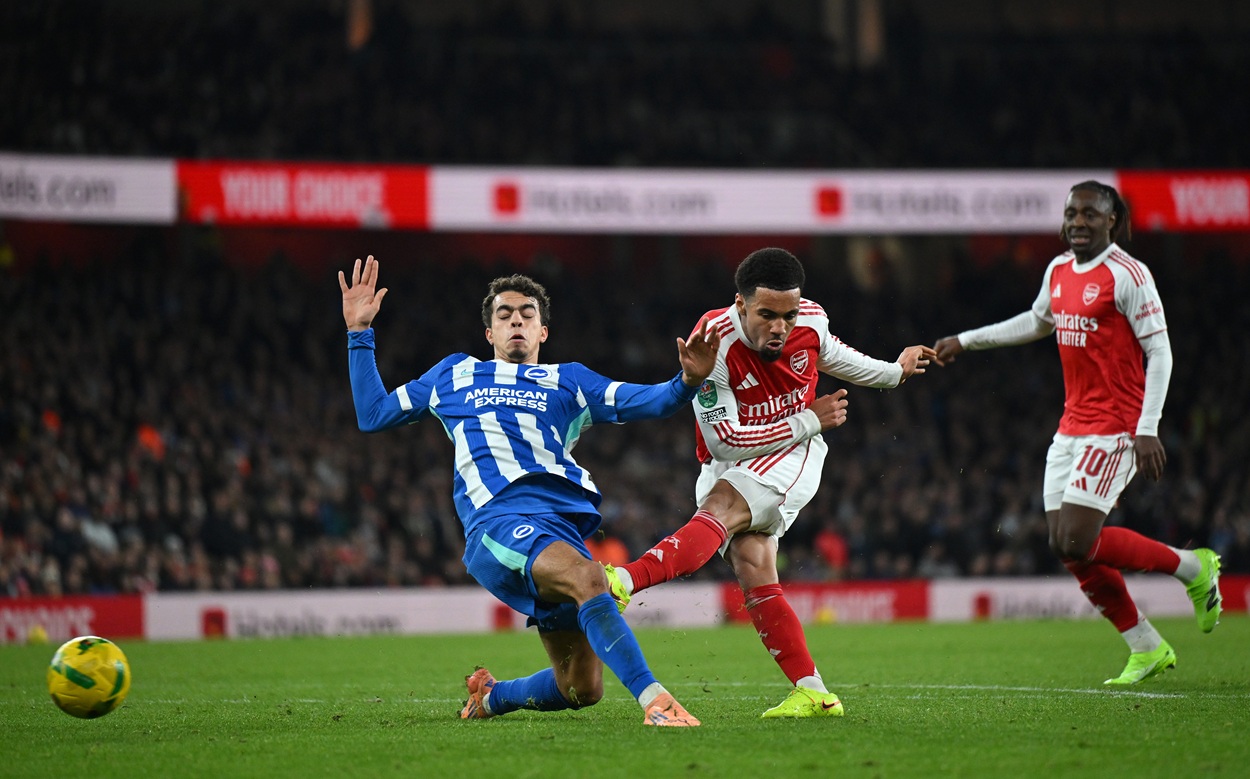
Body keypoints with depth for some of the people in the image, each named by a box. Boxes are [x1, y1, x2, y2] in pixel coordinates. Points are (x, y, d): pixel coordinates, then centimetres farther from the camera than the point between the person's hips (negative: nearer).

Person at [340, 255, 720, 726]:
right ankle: (656, 702, -45)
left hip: (565, 521, 3)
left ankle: (491, 697, 29)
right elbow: (373, 415, 31)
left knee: (581, 690, -2)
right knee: (586, 576, -36)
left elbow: (650, 402, 15)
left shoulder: (567, 382, 27)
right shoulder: (455, 375, 28)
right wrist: (359, 333, 27)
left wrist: (688, 382, -7)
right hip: (498, 520, -3)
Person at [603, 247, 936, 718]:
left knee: (721, 508, -30)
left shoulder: (810, 320, -10)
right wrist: (808, 421, -16)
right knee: (751, 567, -18)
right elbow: (723, 440, -21)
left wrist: (893, 372, 33)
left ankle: (624, 581, -51)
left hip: (793, 456, 0)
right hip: (729, 464, 0)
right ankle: (812, 693, -14)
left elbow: (829, 354, 17)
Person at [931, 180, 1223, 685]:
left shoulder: (1127, 275, -12)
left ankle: (1193, 568, 3)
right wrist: (966, 341, 32)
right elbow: (1036, 324, 31)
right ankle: (1147, 648, 14)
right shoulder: (1059, 271, 11)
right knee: (1065, 547, 2)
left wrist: (1147, 429, -20)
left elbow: (1159, 351, -13)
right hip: (1072, 428, 8)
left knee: (1077, 542, -16)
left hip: (1115, 429, -8)